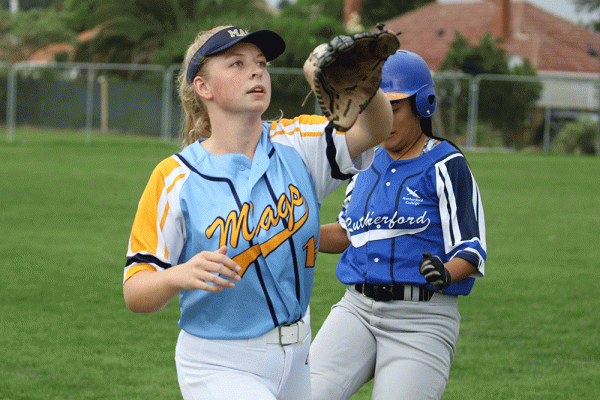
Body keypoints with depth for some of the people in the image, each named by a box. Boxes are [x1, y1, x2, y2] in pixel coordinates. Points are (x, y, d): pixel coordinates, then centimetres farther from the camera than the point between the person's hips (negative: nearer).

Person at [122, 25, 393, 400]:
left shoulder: (296, 146, 1)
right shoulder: (175, 179, -10)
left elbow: (374, 130, -17)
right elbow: (135, 292, -12)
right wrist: (179, 276, -34)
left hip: (296, 362, 5)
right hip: (218, 368, -5)